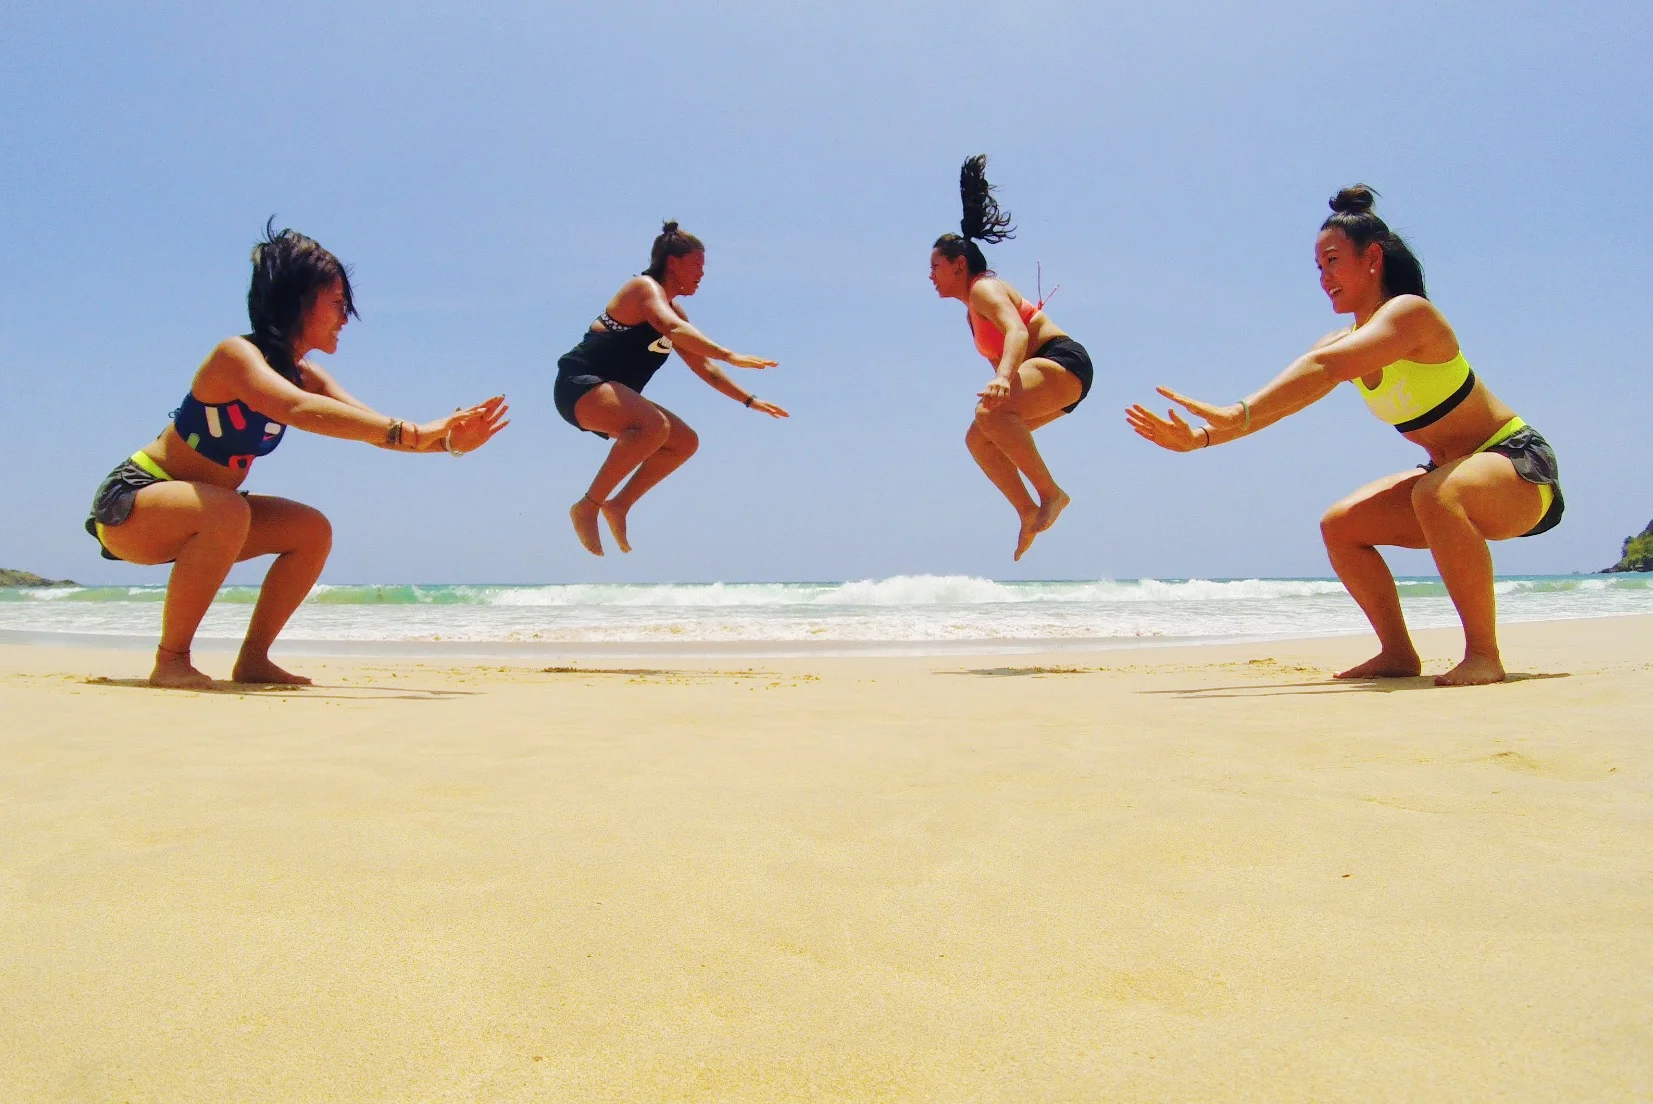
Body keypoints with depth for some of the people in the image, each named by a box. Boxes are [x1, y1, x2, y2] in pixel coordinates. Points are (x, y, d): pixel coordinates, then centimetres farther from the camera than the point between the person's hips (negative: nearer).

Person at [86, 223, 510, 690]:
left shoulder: (304, 374, 2)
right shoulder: (237, 354, -23)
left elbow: (374, 425, -8)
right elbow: (299, 410, -43)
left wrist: (449, 440, -26)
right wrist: (409, 432, -53)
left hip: (200, 512, 8)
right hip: (132, 502, -8)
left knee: (313, 531, -3)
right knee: (227, 511, -35)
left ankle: (253, 658, 4)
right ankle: (170, 660, -22)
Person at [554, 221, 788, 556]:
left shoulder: (674, 311, 19)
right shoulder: (645, 287, -9)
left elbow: (704, 368, 22)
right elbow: (672, 329, -30)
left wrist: (750, 400, 16)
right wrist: (729, 355, -39)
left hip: (611, 395, 10)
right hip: (579, 384, -10)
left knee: (685, 441, 6)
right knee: (655, 425, -34)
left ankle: (619, 506, 7)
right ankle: (588, 506, -26)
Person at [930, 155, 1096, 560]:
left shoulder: (984, 288, -9)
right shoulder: (972, 309, 21)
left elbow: (1017, 332, -29)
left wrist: (1003, 379, -46)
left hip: (1063, 361, -10)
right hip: (1044, 374, 10)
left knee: (990, 412, -32)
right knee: (978, 438, 5)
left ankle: (1051, 493, -25)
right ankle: (1029, 514, 2)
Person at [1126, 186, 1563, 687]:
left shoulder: (1409, 311, -21)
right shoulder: (1343, 344, 4)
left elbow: (1323, 369, -38)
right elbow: (1282, 399, -6)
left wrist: (1237, 414, -49)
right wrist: (1201, 438, -21)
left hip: (1521, 464, -9)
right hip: (1450, 472, 9)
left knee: (1437, 493, -39)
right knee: (1339, 525, 0)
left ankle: (1483, 654, -26)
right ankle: (1398, 654, 9)